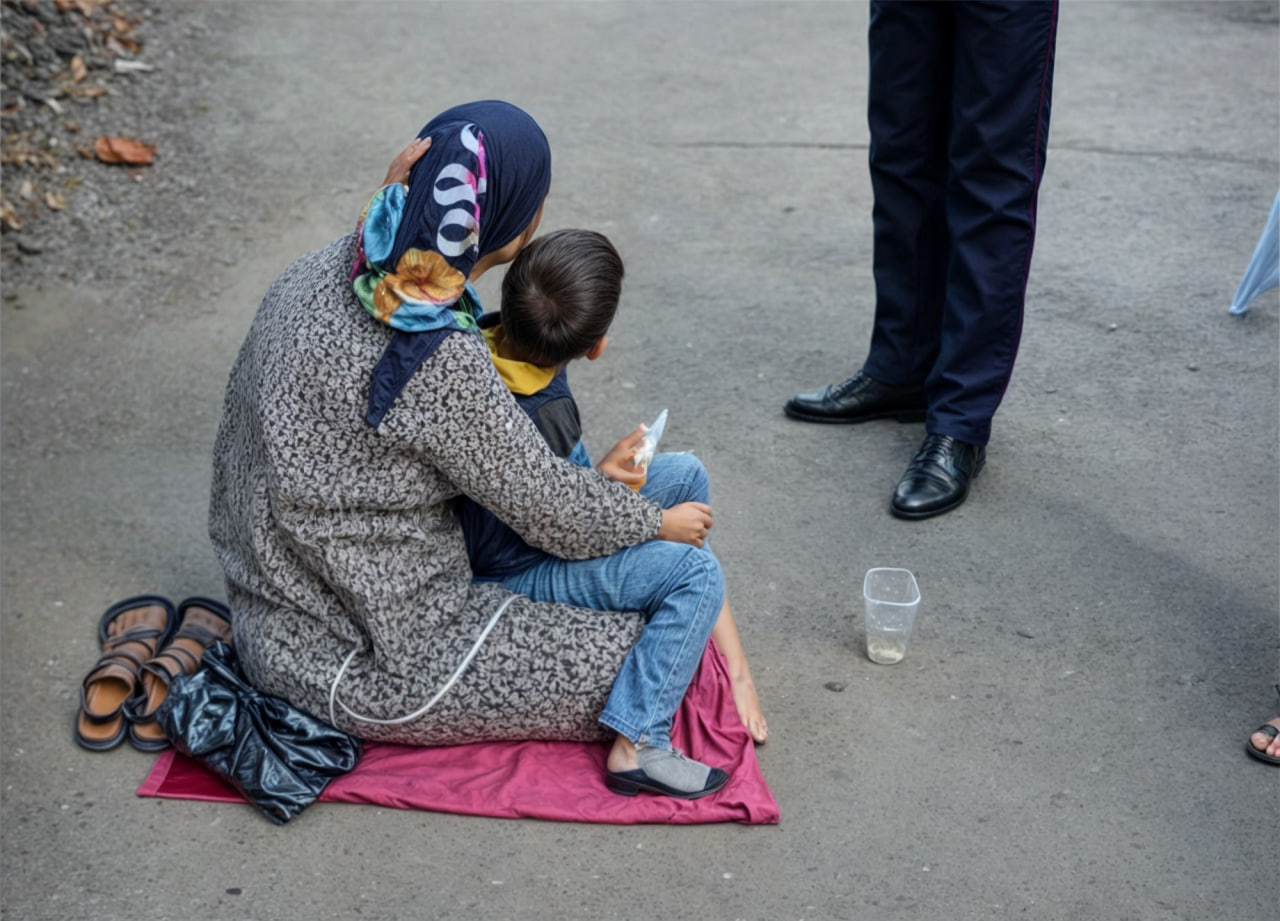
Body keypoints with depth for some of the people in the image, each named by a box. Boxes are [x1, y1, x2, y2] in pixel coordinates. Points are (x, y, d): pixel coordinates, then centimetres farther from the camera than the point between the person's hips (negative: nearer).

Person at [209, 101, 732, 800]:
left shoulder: (321, 272, -2)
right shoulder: (438, 360, -28)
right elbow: (548, 512, -15)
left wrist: (589, 479, 8)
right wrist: (656, 521, 3)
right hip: (382, 665, -9)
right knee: (695, 576, -4)